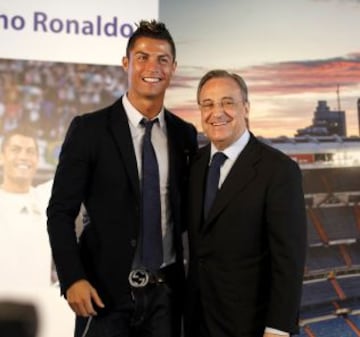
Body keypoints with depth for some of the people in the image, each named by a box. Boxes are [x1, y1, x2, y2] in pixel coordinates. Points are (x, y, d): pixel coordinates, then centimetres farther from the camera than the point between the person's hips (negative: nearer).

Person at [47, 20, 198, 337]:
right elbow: (61, 212, -6)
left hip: (166, 290, 3)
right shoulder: (89, 129, -6)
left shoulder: (185, 134, 6)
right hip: (105, 290, -3)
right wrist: (72, 279, -16)